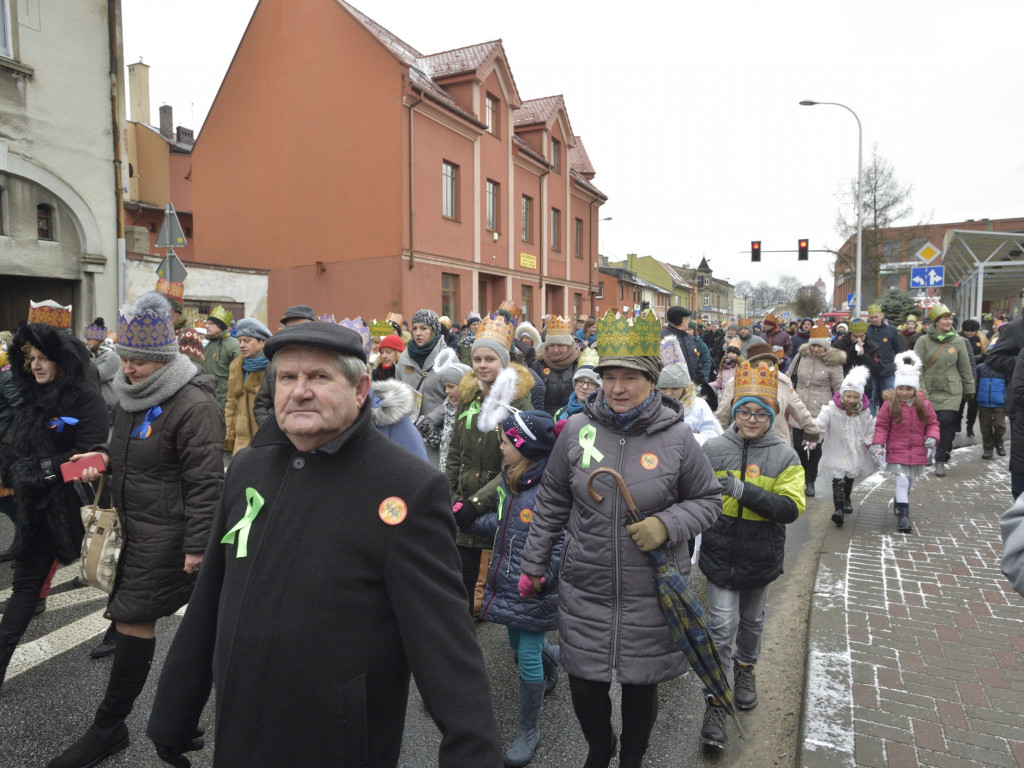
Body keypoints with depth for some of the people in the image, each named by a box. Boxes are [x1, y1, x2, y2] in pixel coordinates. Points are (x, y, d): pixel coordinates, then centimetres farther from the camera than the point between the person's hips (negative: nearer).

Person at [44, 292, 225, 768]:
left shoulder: (193, 405, -20)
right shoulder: (133, 394, 9)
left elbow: (205, 481, -21)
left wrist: (196, 546, -20)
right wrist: (102, 457, 4)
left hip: (165, 532, -8)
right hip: (134, 524, 8)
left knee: (133, 619, -1)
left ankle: (109, 728, 16)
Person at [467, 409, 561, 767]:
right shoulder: (510, 479, 3)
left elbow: (564, 543, -22)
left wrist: (542, 574, -31)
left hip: (535, 590, -7)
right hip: (506, 582, 7)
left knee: (528, 656, 4)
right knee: (519, 645, 21)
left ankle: (528, 730, 26)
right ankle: (550, 656, 55)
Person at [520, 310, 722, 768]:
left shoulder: (676, 437, -9)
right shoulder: (577, 429, -6)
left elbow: (708, 500, 2)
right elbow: (551, 503, 5)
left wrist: (667, 524, -17)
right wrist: (533, 564, 9)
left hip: (652, 592, -1)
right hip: (585, 590, 1)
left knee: (641, 683, 16)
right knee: (584, 683, 11)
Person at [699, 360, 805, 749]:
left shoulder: (785, 457, -8)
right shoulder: (713, 449, -6)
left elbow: (792, 508, -18)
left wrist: (746, 491, -30)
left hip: (760, 557, 1)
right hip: (720, 554, -1)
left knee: (752, 621, 22)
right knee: (722, 626, -2)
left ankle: (746, 667, 48)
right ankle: (715, 702, 10)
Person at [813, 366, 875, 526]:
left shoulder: (864, 413, -2)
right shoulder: (831, 410, -15)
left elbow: (870, 431, 10)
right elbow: (819, 425, -18)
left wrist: (872, 444, 1)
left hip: (856, 452, 4)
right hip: (837, 452, -4)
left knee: (850, 478, 19)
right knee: (838, 480, -13)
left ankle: (846, 500, 43)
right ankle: (838, 508, -17)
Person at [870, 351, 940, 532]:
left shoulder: (923, 404, -2)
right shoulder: (890, 403, -9)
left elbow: (932, 423, 8)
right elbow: (882, 425, -5)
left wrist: (932, 438, -9)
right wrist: (878, 443, -15)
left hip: (917, 451, 3)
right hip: (896, 451, -3)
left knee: (909, 483, 18)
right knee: (902, 481, -9)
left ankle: (899, 502, 43)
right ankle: (903, 515, -4)